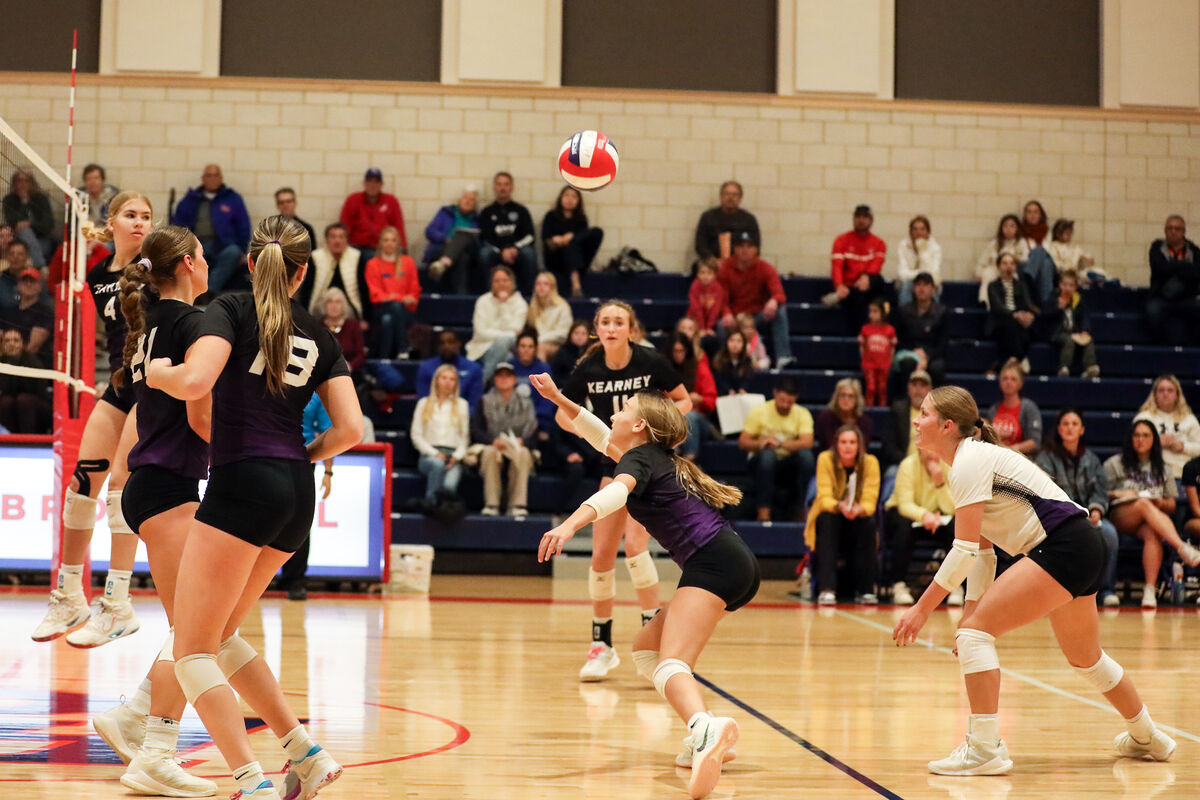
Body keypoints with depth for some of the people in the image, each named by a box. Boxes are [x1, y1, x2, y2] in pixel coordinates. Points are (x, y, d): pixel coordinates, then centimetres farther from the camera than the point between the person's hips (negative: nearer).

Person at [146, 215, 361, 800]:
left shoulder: (231, 310, 0)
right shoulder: (319, 337, 15)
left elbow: (195, 381, -17)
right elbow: (350, 428, 6)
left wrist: (157, 373, 4)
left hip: (242, 483, -7)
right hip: (296, 494, 7)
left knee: (193, 650, -2)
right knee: (218, 634, 22)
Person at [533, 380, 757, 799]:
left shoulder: (640, 457, 2)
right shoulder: (655, 458, 28)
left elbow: (616, 492, -22)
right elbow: (602, 437, 46)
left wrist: (571, 524, -37)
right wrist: (558, 398, 45)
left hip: (714, 561, -9)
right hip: (734, 565, 9)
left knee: (671, 662, -26)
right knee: (645, 648, 21)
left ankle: (706, 729, -59)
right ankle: (706, 741, 5)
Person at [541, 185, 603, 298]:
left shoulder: (581, 219, 17)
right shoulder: (551, 216, 11)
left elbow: (585, 239, 1)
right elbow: (546, 239, -2)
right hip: (555, 258, -2)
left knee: (597, 232, -19)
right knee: (573, 245, -36)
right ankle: (576, 285, -54)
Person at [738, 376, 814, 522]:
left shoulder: (802, 414, -3)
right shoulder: (759, 411, -4)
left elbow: (807, 443, -18)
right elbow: (742, 442, -7)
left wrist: (780, 443, -33)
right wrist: (760, 443, -30)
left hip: (789, 464, 1)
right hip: (762, 461, -1)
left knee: (806, 455, -31)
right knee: (767, 454, -37)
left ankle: (800, 509, -21)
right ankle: (763, 512, -39)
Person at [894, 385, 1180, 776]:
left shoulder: (970, 459, -12)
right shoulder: (967, 462, 17)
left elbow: (965, 550, -16)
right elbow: (981, 552, 18)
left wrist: (922, 608, -12)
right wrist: (972, 609, 9)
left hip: (1064, 546, -11)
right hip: (1083, 550, 11)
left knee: (974, 631, -15)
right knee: (1085, 657, 27)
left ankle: (984, 748, -16)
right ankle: (1146, 737, 45)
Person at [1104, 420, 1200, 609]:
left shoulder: (1163, 470, 23)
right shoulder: (1115, 464, 17)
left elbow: (1172, 506, 19)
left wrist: (1161, 503, -2)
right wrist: (1118, 494, -8)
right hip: (1120, 517, -2)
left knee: (1153, 534, -36)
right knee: (1144, 504, -37)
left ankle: (1150, 589, -47)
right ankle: (1183, 549, -55)